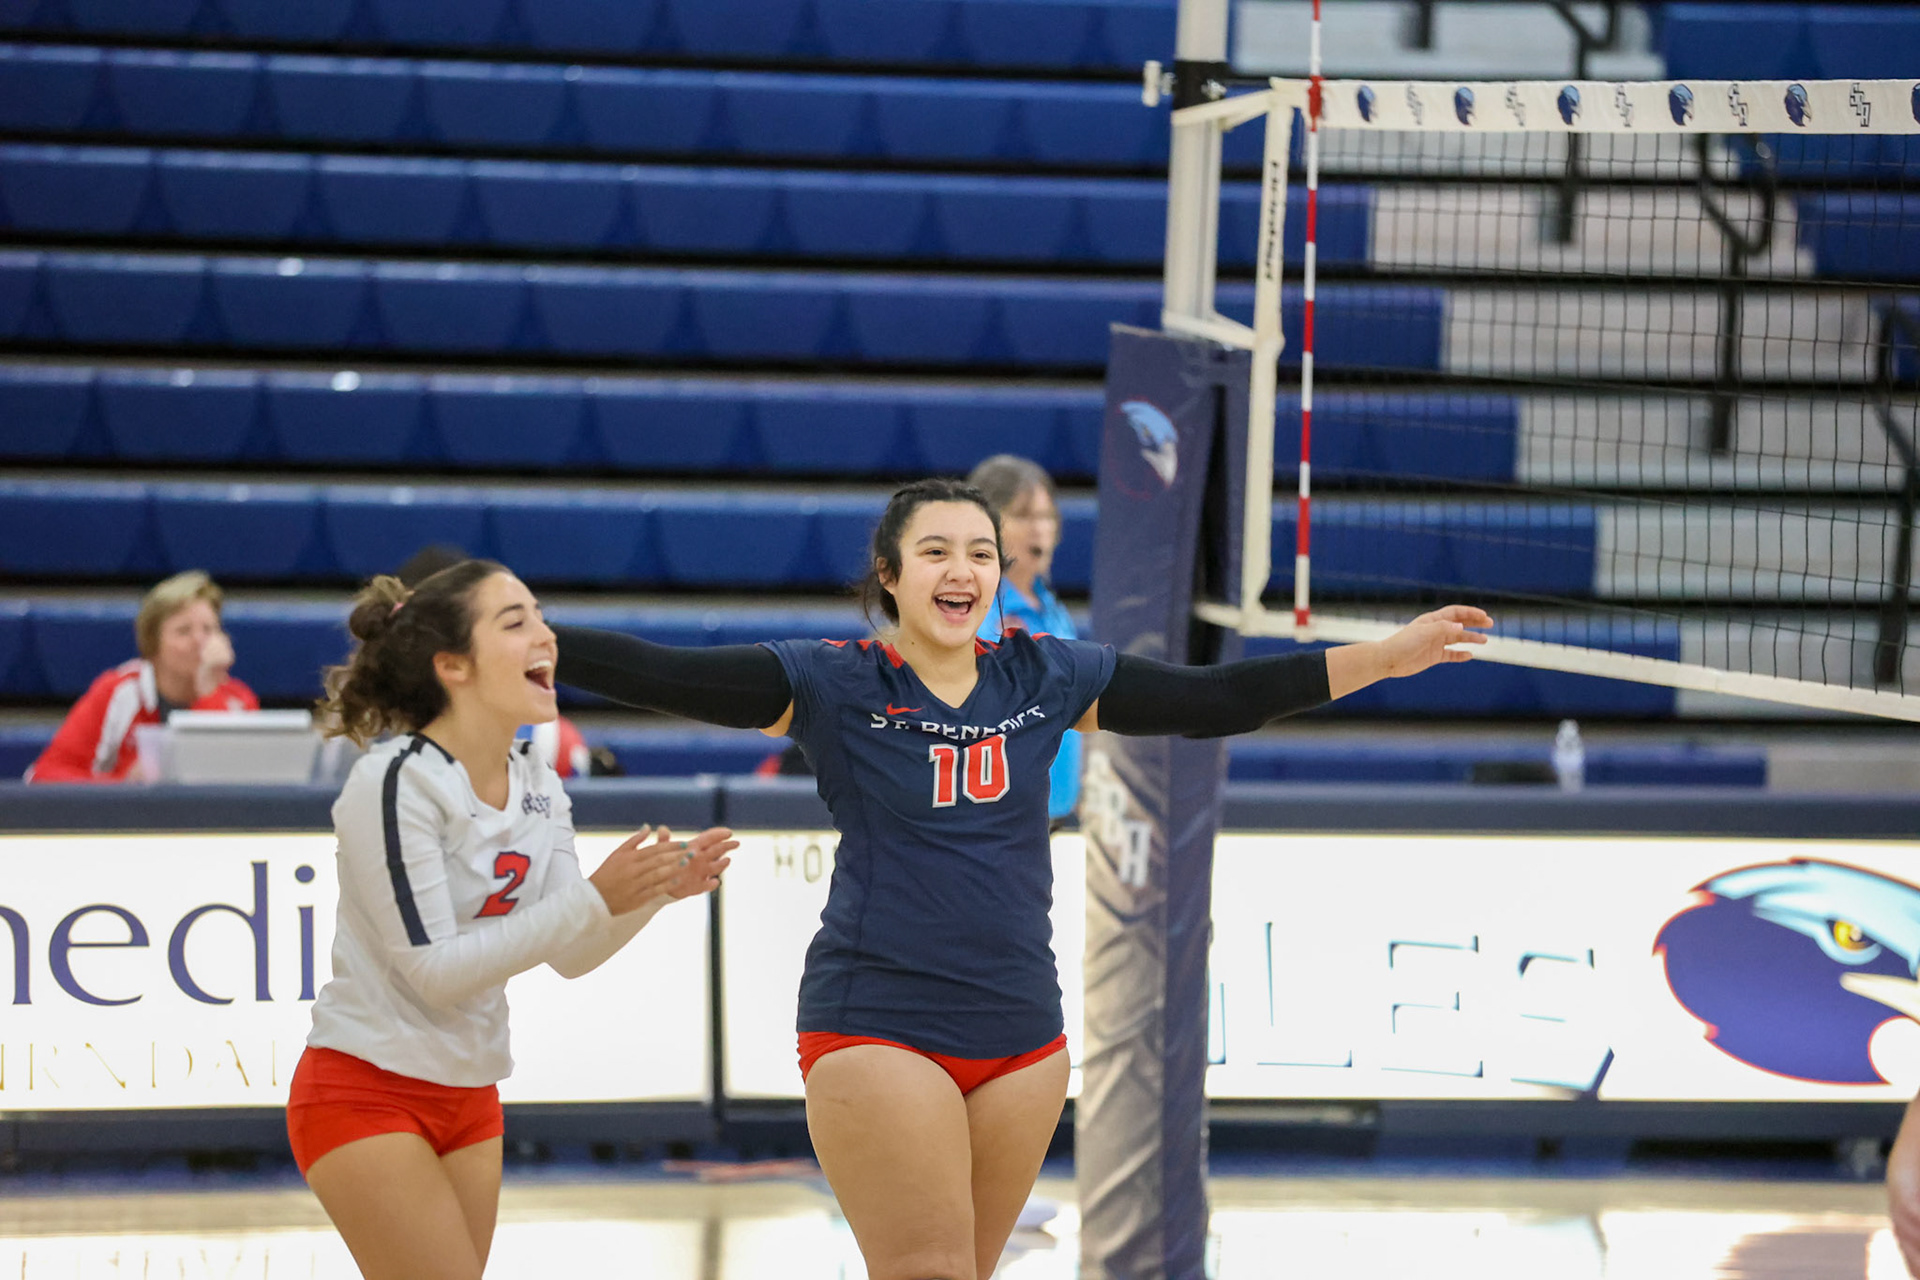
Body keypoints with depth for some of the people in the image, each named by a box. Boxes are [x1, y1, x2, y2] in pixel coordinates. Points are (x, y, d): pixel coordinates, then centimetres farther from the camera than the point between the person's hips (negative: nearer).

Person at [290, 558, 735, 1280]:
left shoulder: (538, 786, 5)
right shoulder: (395, 782, -18)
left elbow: (570, 955, 8)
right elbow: (435, 969, -22)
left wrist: (654, 890, -11)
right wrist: (596, 899, -26)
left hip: (468, 1098, 8)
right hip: (367, 1091, -8)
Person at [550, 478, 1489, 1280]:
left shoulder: (1045, 678, 6)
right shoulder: (833, 685, -5)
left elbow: (1214, 700, 9)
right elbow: (661, 676, -14)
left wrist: (1386, 656, 6)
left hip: (1020, 1035, 5)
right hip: (878, 1027, -5)